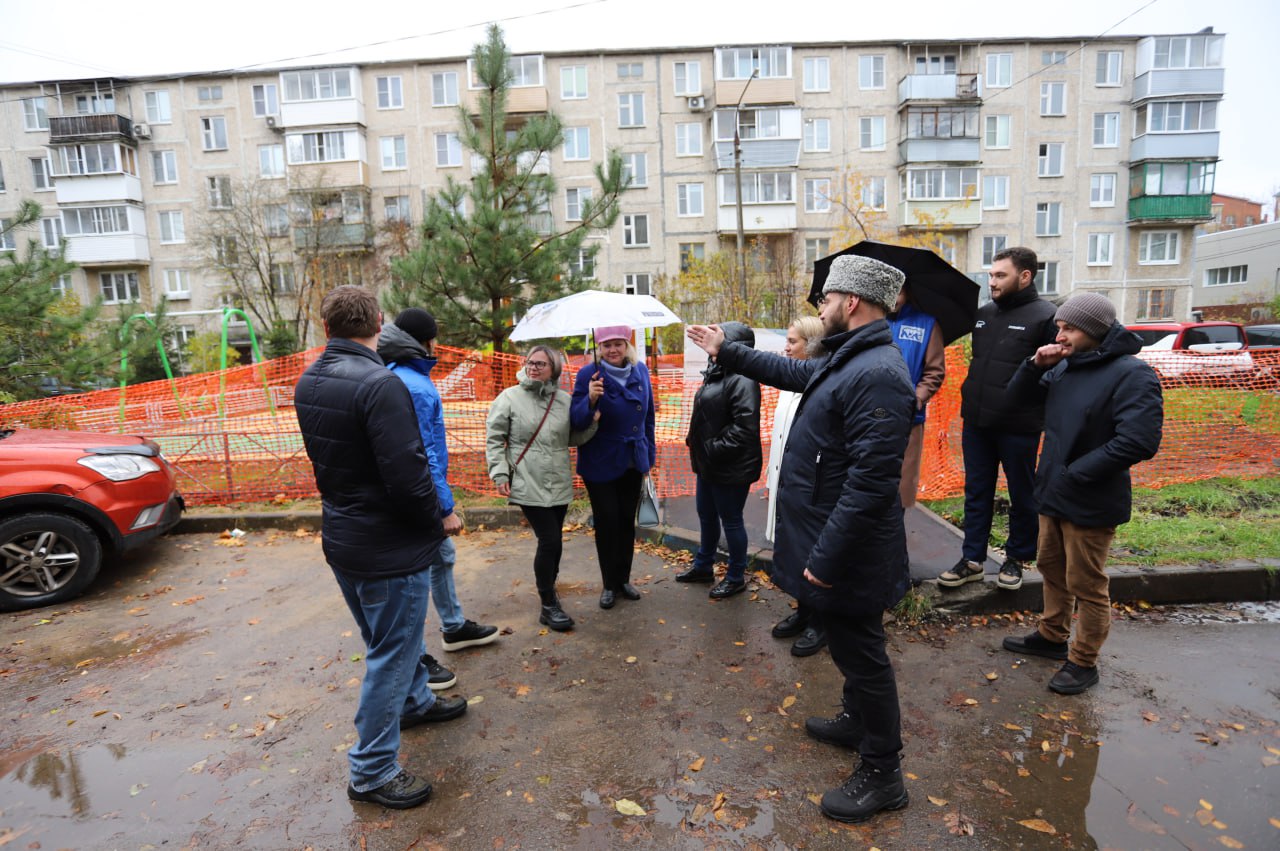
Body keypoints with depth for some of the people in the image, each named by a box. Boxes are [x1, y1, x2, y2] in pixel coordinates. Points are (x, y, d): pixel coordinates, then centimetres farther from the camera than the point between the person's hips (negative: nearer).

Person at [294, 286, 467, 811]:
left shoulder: (307, 383, 3)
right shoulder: (379, 384, -25)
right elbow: (408, 476, -28)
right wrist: (435, 524, -11)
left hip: (343, 537, 9)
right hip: (390, 547, -9)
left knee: (391, 638, 27)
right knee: (391, 655, 7)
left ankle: (415, 701, 50)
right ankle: (372, 772, 22)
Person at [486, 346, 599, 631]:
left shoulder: (565, 400, 6)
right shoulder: (509, 397, -3)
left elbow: (574, 439, 13)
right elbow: (494, 439, -1)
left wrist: (592, 422, -4)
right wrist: (500, 474, -9)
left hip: (559, 485, 4)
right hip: (528, 486, -4)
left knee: (552, 542, 13)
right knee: (550, 541, -8)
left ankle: (548, 590, 34)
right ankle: (549, 606, 6)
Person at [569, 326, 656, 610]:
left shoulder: (641, 370, -1)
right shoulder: (588, 374, -14)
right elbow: (576, 422, -16)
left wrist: (649, 453, 11)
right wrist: (591, 400, -35)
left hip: (633, 462, 4)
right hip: (601, 464, -4)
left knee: (627, 520, 13)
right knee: (607, 522, 4)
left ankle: (624, 579, 30)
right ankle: (609, 584, 21)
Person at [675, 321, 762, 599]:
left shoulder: (742, 381, -21)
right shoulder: (717, 374, 11)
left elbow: (744, 427, -29)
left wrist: (714, 450, -24)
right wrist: (696, 443, 12)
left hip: (731, 469, -10)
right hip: (708, 464, 10)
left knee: (731, 521, 6)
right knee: (706, 516, 22)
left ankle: (736, 578, 24)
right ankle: (703, 566, 41)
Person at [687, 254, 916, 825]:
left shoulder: (876, 376, -26)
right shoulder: (846, 360, 8)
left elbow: (871, 481, -31)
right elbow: (792, 372, 26)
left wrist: (826, 559, -26)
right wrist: (726, 352, 29)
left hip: (847, 554, -10)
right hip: (836, 544, 10)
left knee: (860, 652, 6)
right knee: (850, 645, 26)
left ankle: (882, 775, 25)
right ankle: (858, 722, 48)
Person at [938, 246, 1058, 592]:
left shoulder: (1046, 316, -8)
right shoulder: (983, 313, 8)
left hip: (1018, 427, -5)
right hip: (975, 422, 5)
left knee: (1022, 496, 11)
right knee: (976, 493, 12)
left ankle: (1016, 559, 28)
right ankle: (972, 559, 22)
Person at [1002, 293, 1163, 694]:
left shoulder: (1132, 375, -18)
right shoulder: (1064, 366, 3)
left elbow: (1139, 441, -25)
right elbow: (1018, 398, 11)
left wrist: (1075, 473, -22)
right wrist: (1036, 366, -7)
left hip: (1091, 503, -8)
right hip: (1053, 494, 8)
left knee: (1087, 585, 7)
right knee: (1052, 568, 22)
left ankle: (1083, 662, 24)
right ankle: (1052, 636, 41)